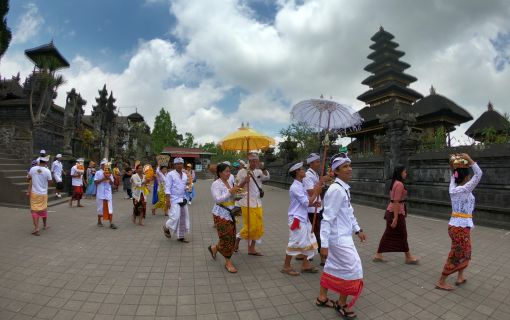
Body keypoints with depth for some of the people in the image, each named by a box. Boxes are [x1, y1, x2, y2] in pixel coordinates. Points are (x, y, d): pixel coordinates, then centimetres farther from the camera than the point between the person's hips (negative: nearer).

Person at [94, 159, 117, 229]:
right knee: (101, 207, 7)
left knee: (110, 207, -3)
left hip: (108, 193, 3)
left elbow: (112, 183, 7)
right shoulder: (98, 173, 0)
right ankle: (99, 221, 25)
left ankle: (111, 223, -3)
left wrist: (109, 179, -12)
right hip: (100, 193, -2)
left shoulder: (109, 173, 9)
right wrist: (102, 179, -17)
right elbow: (95, 182, -7)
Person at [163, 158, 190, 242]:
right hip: (174, 200, -7)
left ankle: (181, 236, 23)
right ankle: (166, 228, 20)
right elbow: (167, 188, -12)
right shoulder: (170, 174, -8)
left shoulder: (185, 175, 11)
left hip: (183, 199, 7)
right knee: (175, 217, -13)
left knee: (184, 218, 9)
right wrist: (168, 200, -18)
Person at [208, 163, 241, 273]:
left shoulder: (230, 182, 9)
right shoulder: (216, 184, -14)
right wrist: (230, 192, -30)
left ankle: (214, 248, 37)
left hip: (230, 213, 8)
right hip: (221, 214, -8)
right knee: (226, 237, -1)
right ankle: (228, 262, 15)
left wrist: (237, 193, 0)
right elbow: (217, 199, -25)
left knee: (231, 236, 12)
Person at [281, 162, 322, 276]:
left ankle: (305, 265, 28)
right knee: (294, 242, -1)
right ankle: (286, 266, 14)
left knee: (309, 241, 15)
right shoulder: (295, 187, -19)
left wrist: (314, 203, -3)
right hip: (297, 219, -10)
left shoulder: (301, 186, 11)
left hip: (304, 218, 10)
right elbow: (306, 203, -20)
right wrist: (316, 192, -13)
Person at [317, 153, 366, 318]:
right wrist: (324, 244, -24)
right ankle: (342, 304, 22)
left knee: (332, 267, 19)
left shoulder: (345, 188, 7)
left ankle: (322, 298, 36)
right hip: (339, 237, -9)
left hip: (342, 236, 9)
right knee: (353, 269, 1)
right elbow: (327, 218, -25)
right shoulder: (336, 190, -23)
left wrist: (358, 229, 22)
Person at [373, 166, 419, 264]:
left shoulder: (395, 183, 11)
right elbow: (396, 202, -22)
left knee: (388, 234, 13)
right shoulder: (399, 184, -18)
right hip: (396, 212, -9)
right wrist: (396, 218, -23)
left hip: (390, 211, 9)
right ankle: (408, 257, 24)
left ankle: (378, 255, 18)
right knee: (402, 235, 7)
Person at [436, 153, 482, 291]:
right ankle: (441, 282, 10)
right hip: (461, 227, -8)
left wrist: (454, 168, 8)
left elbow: (453, 177, 20)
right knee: (456, 256, 3)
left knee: (465, 253, 26)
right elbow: (479, 174, -17)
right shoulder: (465, 189, -16)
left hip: (454, 225, 8)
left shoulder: (453, 188, 2)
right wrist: (469, 160, -15)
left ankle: (460, 277, 37)